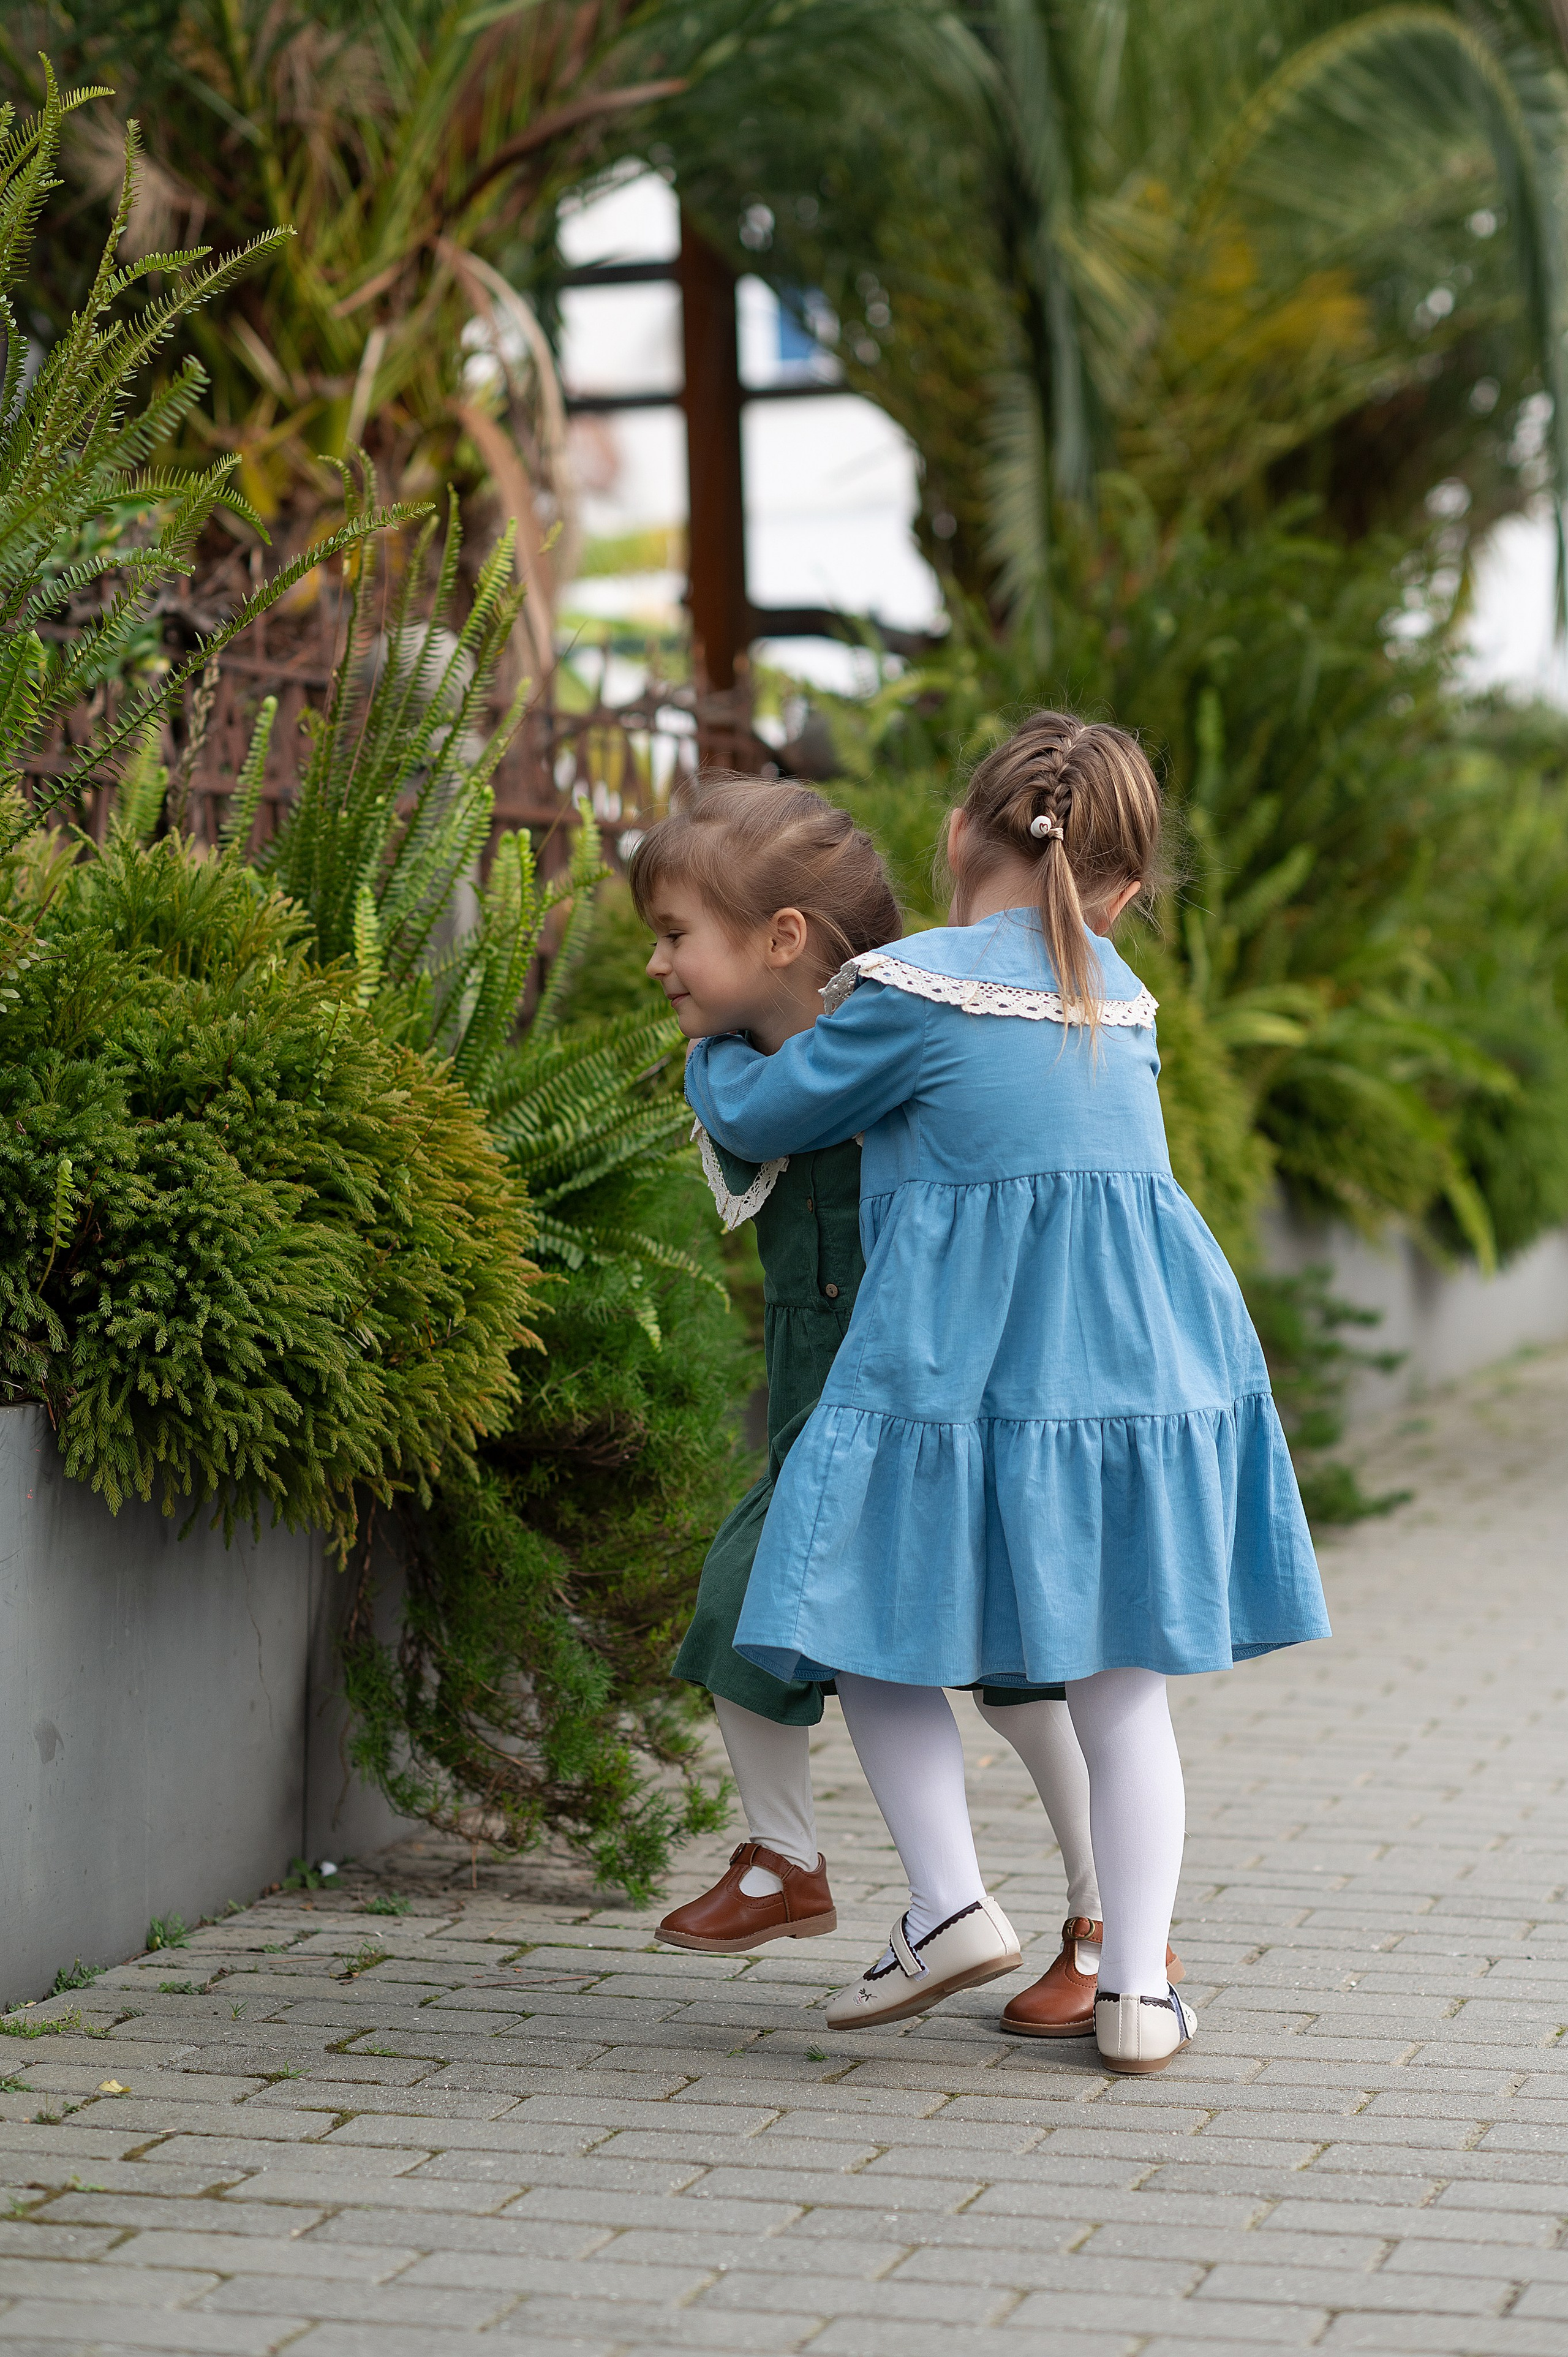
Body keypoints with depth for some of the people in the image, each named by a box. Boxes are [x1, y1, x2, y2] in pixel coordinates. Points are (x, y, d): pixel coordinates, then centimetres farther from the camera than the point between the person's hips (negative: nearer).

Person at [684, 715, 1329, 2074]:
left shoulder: (911, 992, -4)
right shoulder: (1122, 998, 14)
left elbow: (757, 1119, 6)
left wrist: (713, 1055, 29)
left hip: (960, 1362, -5)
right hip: (1145, 1358, 5)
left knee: (872, 1633, 11)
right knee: (1122, 1683, 10)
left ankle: (952, 1906, 2)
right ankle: (1138, 1986, 8)